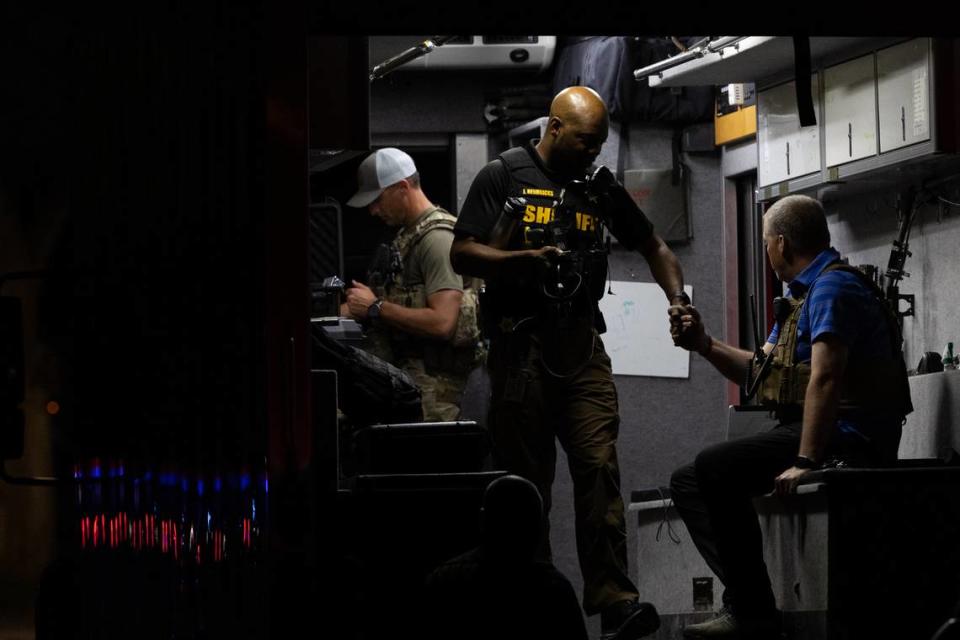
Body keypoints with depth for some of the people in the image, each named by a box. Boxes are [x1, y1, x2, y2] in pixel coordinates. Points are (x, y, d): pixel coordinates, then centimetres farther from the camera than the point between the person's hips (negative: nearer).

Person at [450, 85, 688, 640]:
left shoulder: (600, 187, 14)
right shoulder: (504, 176, 2)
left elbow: (653, 246, 24)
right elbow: (463, 255, -3)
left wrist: (678, 298, 6)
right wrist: (528, 258, -18)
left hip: (581, 344, 3)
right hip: (521, 343, -3)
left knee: (600, 468, -10)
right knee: (527, 479, 1)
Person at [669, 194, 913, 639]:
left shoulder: (833, 286, -12)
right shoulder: (802, 294, 22)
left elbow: (825, 377, -23)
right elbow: (760, 370, 26)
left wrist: (806, 460, -28)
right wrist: (704, 345, 12)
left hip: (845, 436, -11)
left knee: (714, 468, -25)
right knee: (688, 481, 6)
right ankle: (743, 601, -8)